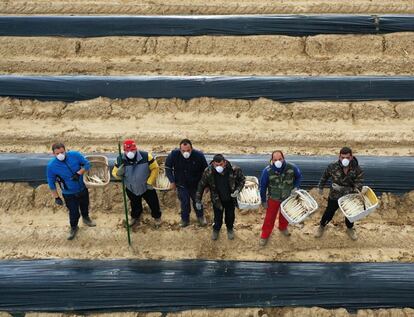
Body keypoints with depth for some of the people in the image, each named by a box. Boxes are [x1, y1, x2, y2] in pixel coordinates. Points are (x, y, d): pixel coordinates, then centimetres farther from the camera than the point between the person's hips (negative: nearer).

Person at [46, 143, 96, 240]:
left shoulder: (75, 155, -21)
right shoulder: (51, 166, -23)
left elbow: (87, 164, -8)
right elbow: (51, 184, -10)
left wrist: (79, 173, -24)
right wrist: (56, 197, -8)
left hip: (83, 189, 3)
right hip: (69, 194, -2)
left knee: (85, 206, 26)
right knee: (74, 213, 8)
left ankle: (86, 218, 60)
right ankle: (73, 228, 41)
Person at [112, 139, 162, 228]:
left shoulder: (146, 156, -29)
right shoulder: (120, 160, -21)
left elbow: (155, 168, -17)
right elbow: (114, 172, -8)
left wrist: (150, 182, -17)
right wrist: (118, 173, -33)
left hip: (146, 187, -2)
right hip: (131, 189, 2)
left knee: (154, 203, 17)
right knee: (135, 205, 27)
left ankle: (157, 217, 47)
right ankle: (135, 217, 58)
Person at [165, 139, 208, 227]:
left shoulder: (199, 155, -26)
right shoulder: (174, 154, -25)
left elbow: (205, 170, -10)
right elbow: (168, 168, -7)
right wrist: (172, 181, -9)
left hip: (196, 184, 0)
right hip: (181, 184, 0)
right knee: (184, 203, 13)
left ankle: (200, 216, 47)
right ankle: (185, 219, 39)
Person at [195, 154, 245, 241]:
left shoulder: (234, 170, -26)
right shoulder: (208, 171, -26)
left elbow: (242, 180, -6)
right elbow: (201, 185, -12)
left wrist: (238, 190, -21)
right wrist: (198, 200, -9)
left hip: (230, 199, 1)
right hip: (217, 200, -1)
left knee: (230, 215, 23)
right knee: (217, 216, 18)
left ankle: (230, 228, 54)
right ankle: (216, 229, 51)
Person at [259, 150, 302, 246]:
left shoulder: (292, 167, -26)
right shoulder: (267, 171, -30)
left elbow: (299, 176, -1)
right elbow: (263, 186, -14)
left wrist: (296, 187, -14)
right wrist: (263, 201, -6)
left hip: (288, 198, 2)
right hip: (273, 198, -2)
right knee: (270, 217, 12)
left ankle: (283, 228, 56)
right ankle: (265, 235, 33)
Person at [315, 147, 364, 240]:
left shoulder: (357, 169, -25)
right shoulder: (333, 167, -24)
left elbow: (358, 186, -23)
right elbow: (325, 177, -4)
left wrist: (342, 188, -33)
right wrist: (321, 187, 11)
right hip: (334, 197, -1)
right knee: (329, 213, 17)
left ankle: (350, 229, 54)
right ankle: (322, 226, 47)